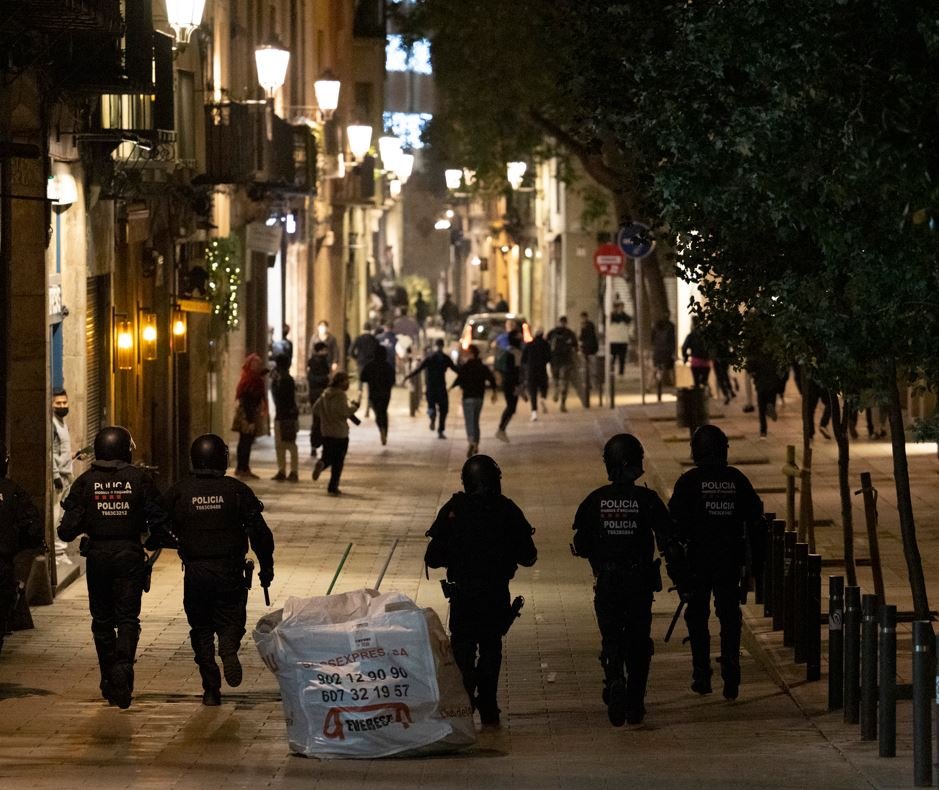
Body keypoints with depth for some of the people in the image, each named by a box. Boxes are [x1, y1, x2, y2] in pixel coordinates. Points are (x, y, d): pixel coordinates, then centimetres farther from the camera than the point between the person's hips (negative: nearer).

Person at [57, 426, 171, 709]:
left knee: (102, 619, 13)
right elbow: (159, 520, -5)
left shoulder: (86, 482, -3)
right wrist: (154, 541, 16)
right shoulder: (140, 480, -5)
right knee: (127, 617, 1)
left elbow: (68, 528, -5)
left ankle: (109, 681, 18)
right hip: (130, 555, -1)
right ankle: (123, 665, -24)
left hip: (97, 557, 1)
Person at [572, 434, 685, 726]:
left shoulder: (595, 501, -4)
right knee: (638, 642, 11)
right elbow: (668, 542, -10)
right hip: (640, 582, 0)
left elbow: (581, 545, 1)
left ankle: (614, 681, -22)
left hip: (607, 582, 0)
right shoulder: (647, 500, -8)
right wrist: (679, 577, -1)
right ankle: (635, 705, 15)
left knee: (611, 639, 7)